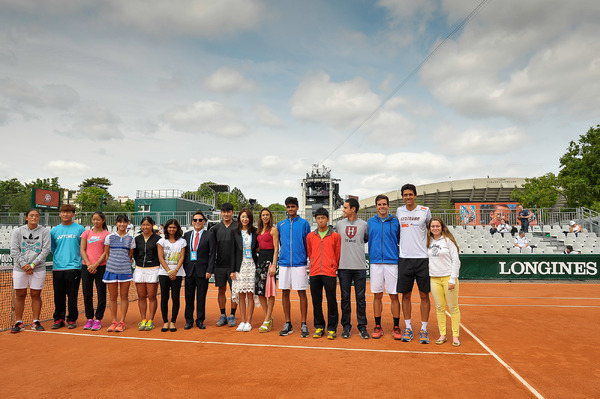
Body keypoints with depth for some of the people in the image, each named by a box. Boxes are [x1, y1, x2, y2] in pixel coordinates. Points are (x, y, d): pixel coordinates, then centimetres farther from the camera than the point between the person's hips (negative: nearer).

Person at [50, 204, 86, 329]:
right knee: (58, 295, 7)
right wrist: (59, 257, 9)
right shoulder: (54, 231, 11)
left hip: (73, 267, -3)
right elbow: (52, 248, 19)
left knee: (72, 295, 1)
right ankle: (58, 319, 18)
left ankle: (72, 319, 12)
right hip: (57, 267, 3)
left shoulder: (80, 229, 2)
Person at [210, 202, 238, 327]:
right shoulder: (216, 228, 8)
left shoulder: (237, 227, 0)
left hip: (233, 264, -2)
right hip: (220, 264, 2)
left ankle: (232, 316, 13)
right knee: (221, 290, 7)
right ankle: (223, 316, 18)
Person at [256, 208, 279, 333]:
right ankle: (269, 318, 18)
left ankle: (267, 321, 3)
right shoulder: (259, 230, 16)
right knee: (259, 291, 7)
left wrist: (274, 265, -17)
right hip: (260, 259, 8)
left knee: (269, 291, -4)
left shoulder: (273, 229, -5)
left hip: (269, 259, -8)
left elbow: (276, 249, -10)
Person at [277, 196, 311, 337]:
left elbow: (308, 243, 5)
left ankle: (304, 325, 8)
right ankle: (288, 324, 16)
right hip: (284, 263, 3)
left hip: (299, 263, -3)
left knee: (302, 293, 0)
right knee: (285, 293, 6)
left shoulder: (304, 223, 3)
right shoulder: (280, 225, 11)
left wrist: (308, 259, 3)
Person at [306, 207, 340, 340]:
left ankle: (332, 328, 10)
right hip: (314, 273, 3)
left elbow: (338, 255, 8)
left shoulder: (335, 236, 4)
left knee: (331, 301, 0)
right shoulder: (310, 236, 10)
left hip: (330, 273, -2)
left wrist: (333, 268, 9)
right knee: (316, 301, 7)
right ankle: (319, 327, 19)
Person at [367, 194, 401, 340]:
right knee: (377, 295, 6)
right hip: (375, 262, 1)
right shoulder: (370, 222, 8)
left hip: (392, 262, -1)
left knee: (394, 295, 1)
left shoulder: (395, 222, 4)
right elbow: (366, 240, 14)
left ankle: (396, 327, 12)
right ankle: (377, 326, 16)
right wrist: (371, 256, 8)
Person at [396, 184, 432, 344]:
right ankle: (408, 327, 18)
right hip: (404, 259, 2)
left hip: (423, 258, -2)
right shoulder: (399, 211, 7)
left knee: (424, 295, 3)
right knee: (406, 295, 6)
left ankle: (423, 329, 13)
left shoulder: (425, 210, 1)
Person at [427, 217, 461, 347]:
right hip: (434, 279, 3)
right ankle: (442, 335, 14)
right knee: (439, 308, 6)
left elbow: (455, 261, -4)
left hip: (448, 277, -3)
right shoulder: (428, 242, 8)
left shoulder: (448, 240, -2)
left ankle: (455, 336, 11)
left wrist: (453, 279, -9)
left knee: (453, 308, 3)